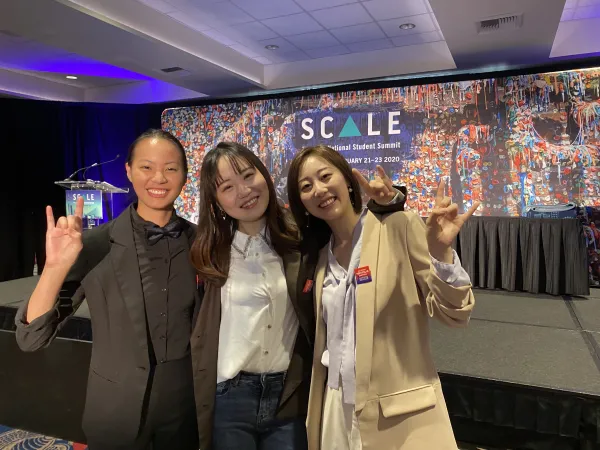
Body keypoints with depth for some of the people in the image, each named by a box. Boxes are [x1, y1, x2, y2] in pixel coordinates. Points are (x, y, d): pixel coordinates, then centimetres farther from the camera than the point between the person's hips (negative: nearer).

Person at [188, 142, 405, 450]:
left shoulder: (303, 239, -5)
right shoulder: (210, 255, -4)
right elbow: (198, 337, 2)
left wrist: (386, 201, -17)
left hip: (292, 398, 1)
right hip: (229, 399, 0)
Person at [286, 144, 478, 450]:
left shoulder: (399, 227, -10)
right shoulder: (322, 255, 5)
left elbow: (455, 314, -12)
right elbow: (325, 342, 10)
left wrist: (441, 253, -25)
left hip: (399, 413, -4)